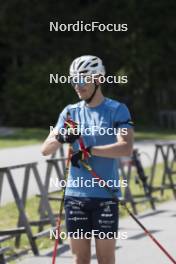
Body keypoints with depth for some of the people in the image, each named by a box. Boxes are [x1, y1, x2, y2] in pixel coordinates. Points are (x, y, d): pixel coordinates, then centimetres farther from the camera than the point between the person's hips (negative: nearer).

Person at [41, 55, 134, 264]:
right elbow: (45, 149, 4)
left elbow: (126, 148, -17)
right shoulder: (70, 112, 10)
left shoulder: (117, 110, -3)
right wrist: (61, 138, -17)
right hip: (75, 194, 4)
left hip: (105, 194, -4)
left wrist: (89, 151, -22)